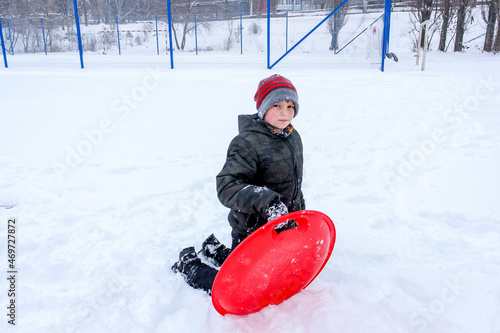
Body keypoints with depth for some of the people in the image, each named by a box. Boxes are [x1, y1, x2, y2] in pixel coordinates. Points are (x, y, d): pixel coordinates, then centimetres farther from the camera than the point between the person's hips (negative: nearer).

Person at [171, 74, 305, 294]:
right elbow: (227, 186, -31)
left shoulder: (293, 137, 4)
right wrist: (264, 200, -43)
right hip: (250, 233, -8)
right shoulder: (247, 143, -24)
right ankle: (189, 265, 23)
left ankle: (216, 252, 42)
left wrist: (300, 215, 23)